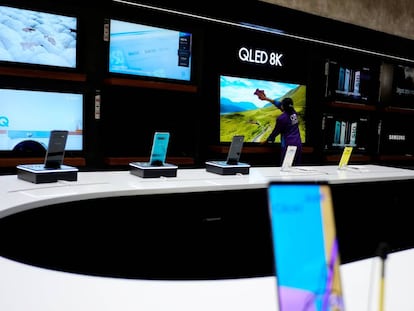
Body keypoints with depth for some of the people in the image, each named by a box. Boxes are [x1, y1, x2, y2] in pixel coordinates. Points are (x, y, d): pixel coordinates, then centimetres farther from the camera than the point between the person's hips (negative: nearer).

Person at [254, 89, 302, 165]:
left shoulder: (281, 118, -13)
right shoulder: (294, 113, 6)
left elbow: (275, 132, -1)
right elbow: (278, 104, 17)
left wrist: (267, 140, 16)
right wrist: (266, 98, 26)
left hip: (288, 145, -7)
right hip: (298, 144, 7)